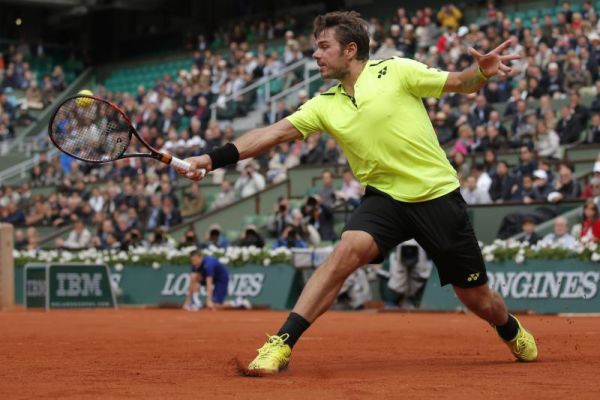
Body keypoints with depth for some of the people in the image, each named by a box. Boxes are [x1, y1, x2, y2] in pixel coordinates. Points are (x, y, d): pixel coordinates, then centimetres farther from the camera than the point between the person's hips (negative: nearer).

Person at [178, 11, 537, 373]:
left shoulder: (397, 71, -7)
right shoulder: (325, 105, 3)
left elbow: (460, 84, -3)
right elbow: (272, 133, -3)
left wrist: (482, 71, -26)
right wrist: (213, 159, -13)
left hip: (438, 196, -2)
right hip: (386, 197, 2)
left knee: (478, 299, 6)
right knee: (347, 251, -27)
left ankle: (513, 332, 42)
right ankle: (282, 344, -25)